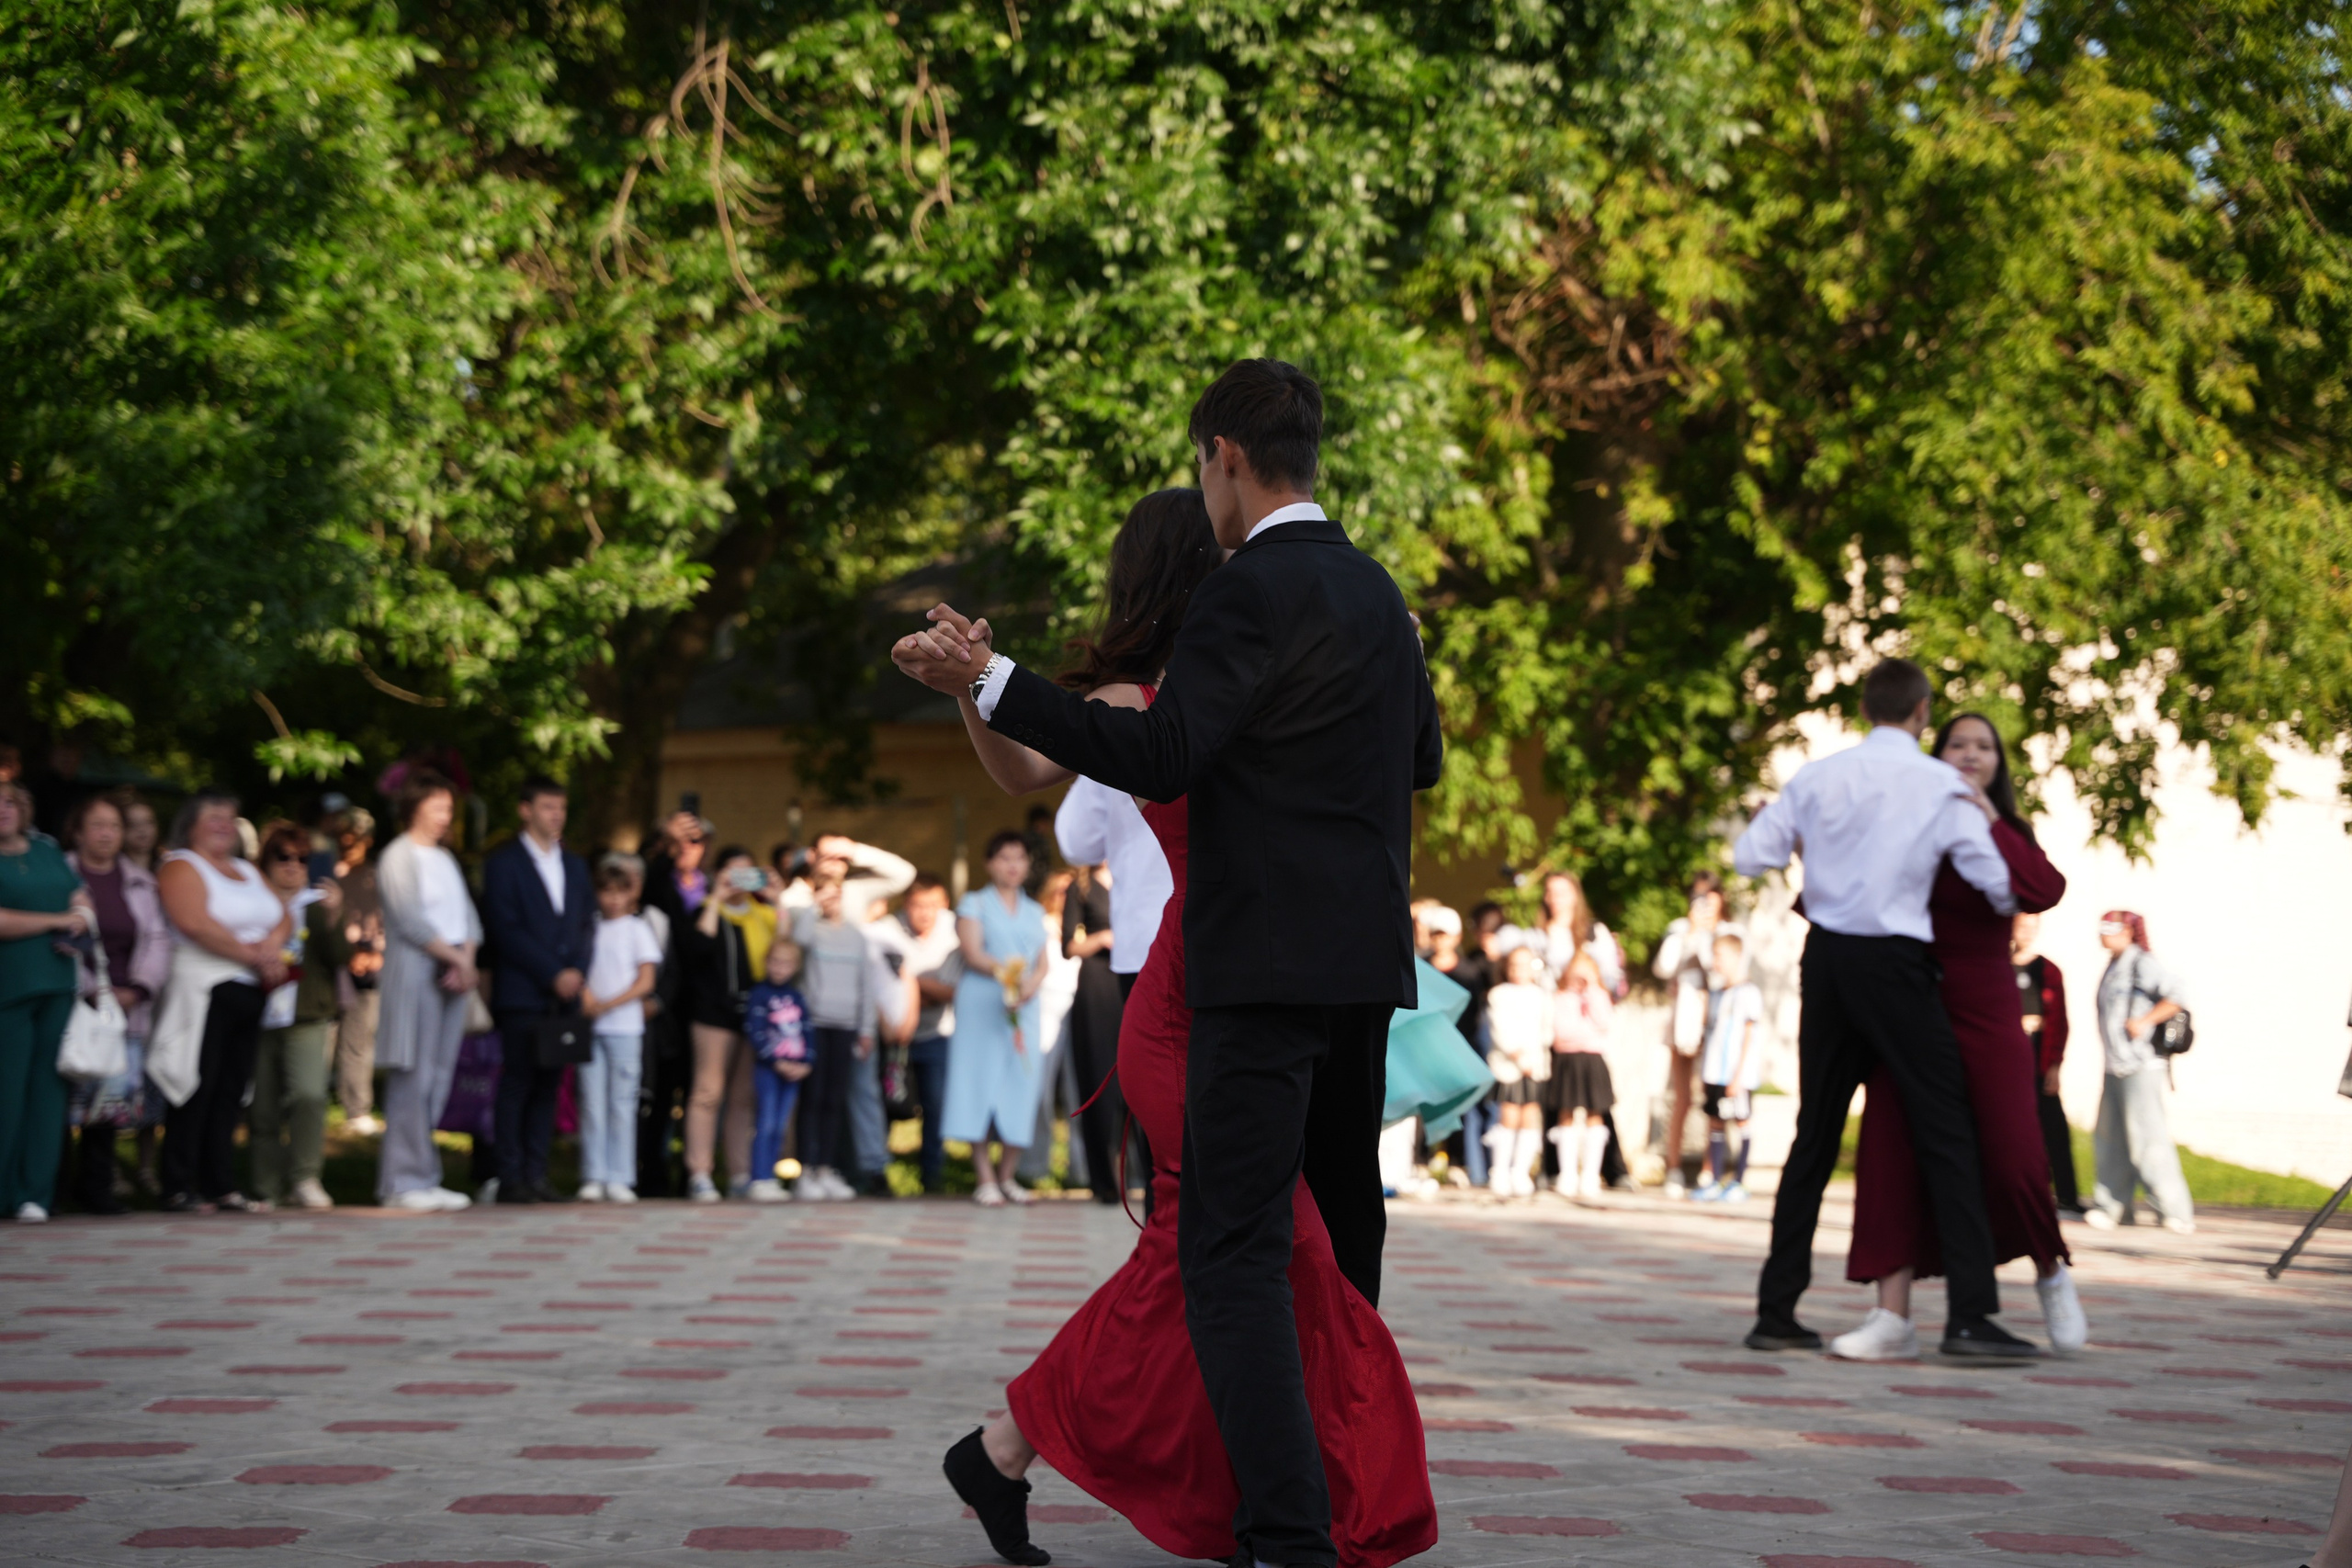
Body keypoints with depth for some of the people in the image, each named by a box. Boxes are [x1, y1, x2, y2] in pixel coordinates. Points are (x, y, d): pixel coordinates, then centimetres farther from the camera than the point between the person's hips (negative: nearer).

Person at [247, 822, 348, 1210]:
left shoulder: (317, 905, 10)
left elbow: (340, 957, -3)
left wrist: (333, 917, -16)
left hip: (308, 1020, -1)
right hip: (259, 1019, 1)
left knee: (308, 1095, -18)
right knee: (262, 1108, 3)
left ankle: (306, 1179, -15)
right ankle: (267, 1188, 11)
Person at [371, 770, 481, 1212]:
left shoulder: (446, 860, 18)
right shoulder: (398, 857, -4)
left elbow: (468, 916, 13)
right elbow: (410, 919, -13)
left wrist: (468, 960, -5)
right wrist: (454, 955, -10)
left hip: (453, 976, 7)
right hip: (414, 973, -7)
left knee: (438, 1080, 5)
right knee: (412, 1078, -8)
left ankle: (423, 1179, 8)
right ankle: (404, 1182, -6)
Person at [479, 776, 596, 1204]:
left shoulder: (575, 865, 19)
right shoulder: (503, 863, 0)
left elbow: (587, 924, 16)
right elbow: (506, 930, -8)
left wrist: (577, 971, -2)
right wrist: (552, 973, -12)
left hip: (565, 993, 5)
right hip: (521, 995, -5)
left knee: (548, 1086, 4)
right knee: (517, 1085, -6)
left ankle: (536, 1176, 5)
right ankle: (511, 1179, -4)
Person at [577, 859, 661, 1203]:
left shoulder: (637, 929, 1)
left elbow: (645, 983, -3)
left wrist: (607, 1005, -12)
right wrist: (585, 994, -10)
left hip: (624, 1027, -2)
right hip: (591, 1027, 2)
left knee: (622, 1103, -1)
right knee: (592, 1102, -1)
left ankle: (619, 1178, 1)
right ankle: (593, 1177, 2)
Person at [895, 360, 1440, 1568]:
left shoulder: (1248, 592, -12)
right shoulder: (1376, 593, 15)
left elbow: (1158, 758, -20)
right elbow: (1422, 755, 25)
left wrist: (987, 678, -21)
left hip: (1266, 966, -9)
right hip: (1366, 964, 9)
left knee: (1232, 1250, -11)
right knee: (1336, 1231, 18)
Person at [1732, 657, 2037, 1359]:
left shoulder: (1817, 777, 4)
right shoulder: (1945, 785, -5)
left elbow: (1749, 857, 2)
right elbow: (1995, 881, -5)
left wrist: (1783, 823, 22)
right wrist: (2010, 908, 17)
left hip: (1827, 957, 4)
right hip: (1894, 964, -4)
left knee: (1815, 1136, 11)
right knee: (1946, 1134, 0)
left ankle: (1775, 1312, 12)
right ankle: (1970, 1314, -7)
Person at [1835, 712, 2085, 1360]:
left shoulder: (2008, 835, 8)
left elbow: (2045, 891, -13)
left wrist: (1989, 824, -15)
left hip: (1984, 1009, -1)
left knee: (2012, 1155, -9)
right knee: (1890, 1153, -8)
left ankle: (2050, 1272, 21)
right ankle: (1893, 1318, -6)